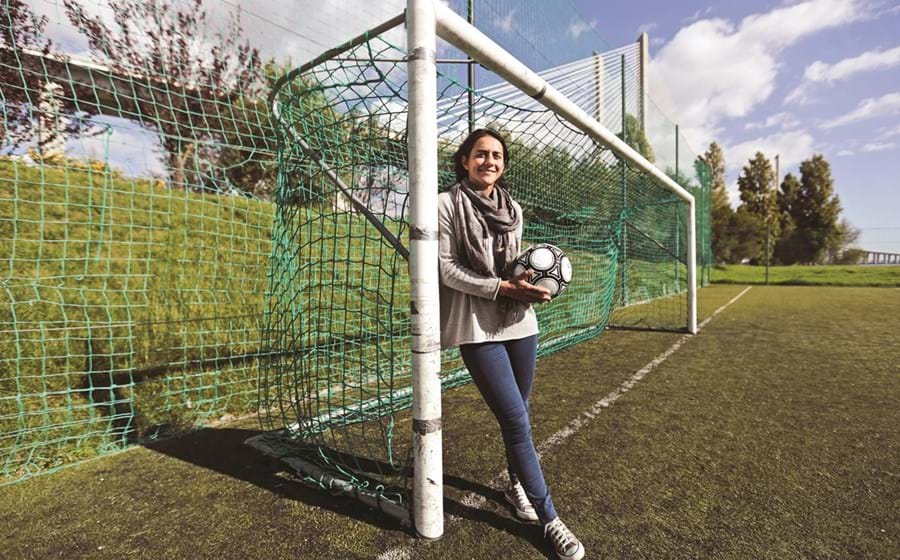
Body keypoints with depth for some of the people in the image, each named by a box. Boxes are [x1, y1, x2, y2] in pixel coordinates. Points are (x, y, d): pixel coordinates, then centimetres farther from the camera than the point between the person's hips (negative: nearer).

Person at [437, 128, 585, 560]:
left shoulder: (513, 209, 11)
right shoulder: (447, 205, -5)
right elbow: (447, 269, -10)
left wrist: (530, 282, -4)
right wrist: (503, 288, -17)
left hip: (520, 322, 5)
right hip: (478, 328, -5)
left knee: (516, 416, 15)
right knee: (516, 421, -4)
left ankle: (517, 486, 41)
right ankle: (550, 520, 14)